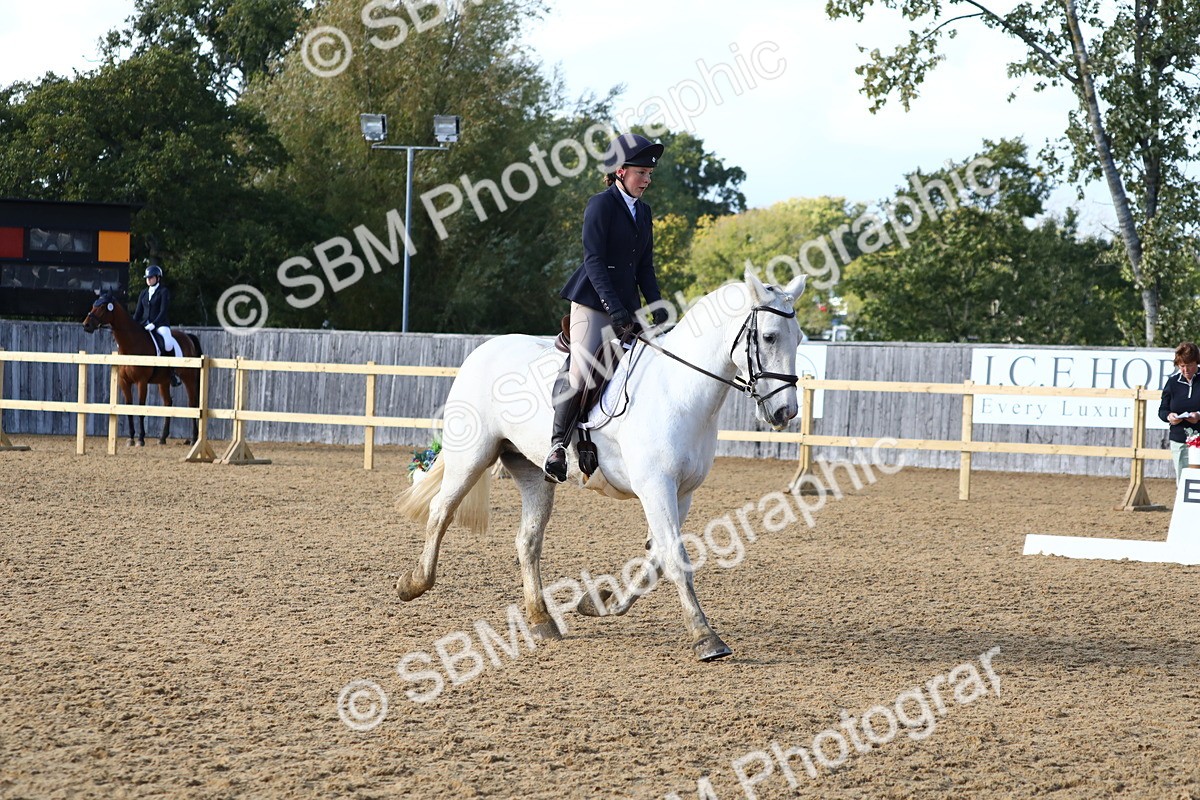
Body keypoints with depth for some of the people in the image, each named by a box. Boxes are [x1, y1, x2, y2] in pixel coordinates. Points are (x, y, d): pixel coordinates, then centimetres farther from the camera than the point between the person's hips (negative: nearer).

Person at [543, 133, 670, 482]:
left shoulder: (643, 212, 15)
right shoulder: (601, 205, -7)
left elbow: (645, 267, 16)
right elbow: (594, 260, -14)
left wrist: (657, 306, 2)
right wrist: (613, 306, -23)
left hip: (626, 306, 8)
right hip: (593, 302, -8)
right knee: (580, 371, -18)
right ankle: (557, 444, -10)